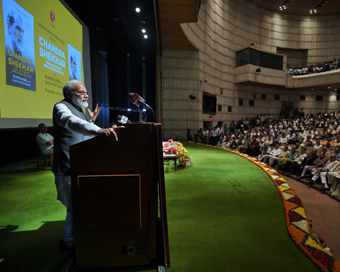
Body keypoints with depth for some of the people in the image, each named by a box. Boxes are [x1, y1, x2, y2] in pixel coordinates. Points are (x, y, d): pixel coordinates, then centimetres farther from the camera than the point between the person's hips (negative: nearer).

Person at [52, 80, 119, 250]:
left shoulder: (78, 110, 18)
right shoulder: (61, 107, -12)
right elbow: (72, 122, -37)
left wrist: (91, 120, 14)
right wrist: (98, 130, -53)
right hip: (70, 167, -9)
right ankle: (68, 241, 21)